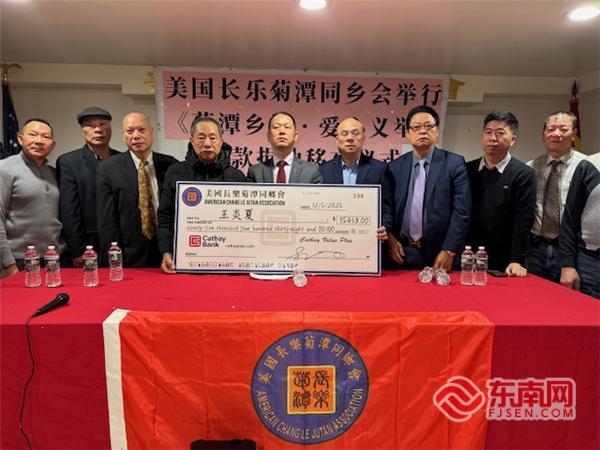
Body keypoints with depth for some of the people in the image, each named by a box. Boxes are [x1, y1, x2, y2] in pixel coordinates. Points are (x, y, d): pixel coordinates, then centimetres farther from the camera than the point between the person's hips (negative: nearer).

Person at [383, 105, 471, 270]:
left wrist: (449, 251, -11)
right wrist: (389, 237, -8)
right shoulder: (394, 167, 7)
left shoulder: (454, 163, 0)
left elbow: (461, 210, -5)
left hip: (438, 253, -2)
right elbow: (386, 207, 7)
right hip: (401, 252, 2)